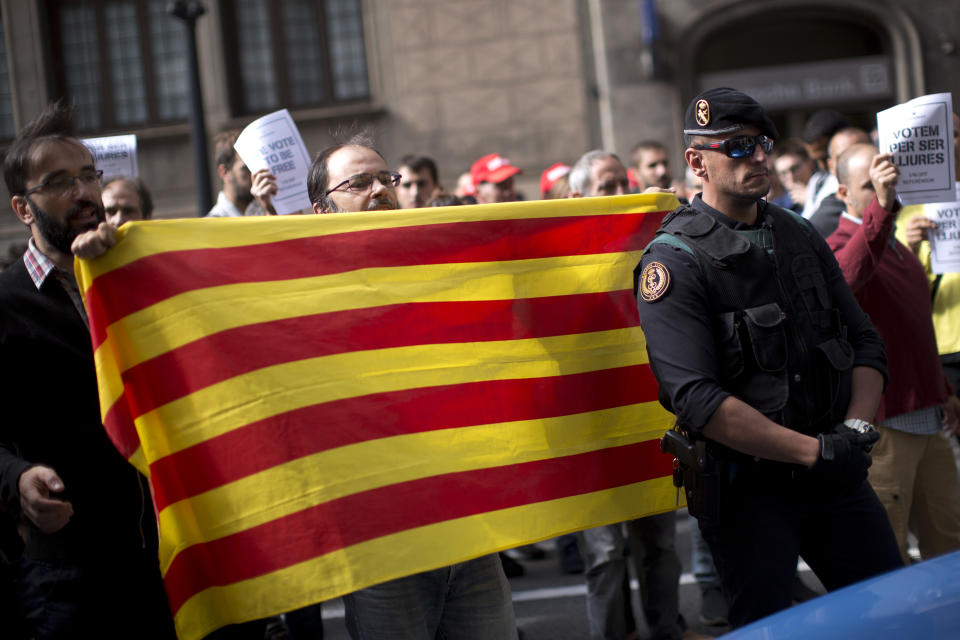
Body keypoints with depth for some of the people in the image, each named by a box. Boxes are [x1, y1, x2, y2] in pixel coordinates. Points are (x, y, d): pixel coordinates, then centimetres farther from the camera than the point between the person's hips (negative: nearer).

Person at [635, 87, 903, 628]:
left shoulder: (800, 235, 11)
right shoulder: (675, 260, -12)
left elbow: (866, 343, 11)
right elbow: (697, 399, -21)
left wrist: (855, 429, -9)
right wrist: (813, 451, -22)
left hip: (836, 472, 6)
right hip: (746, 480, -6)